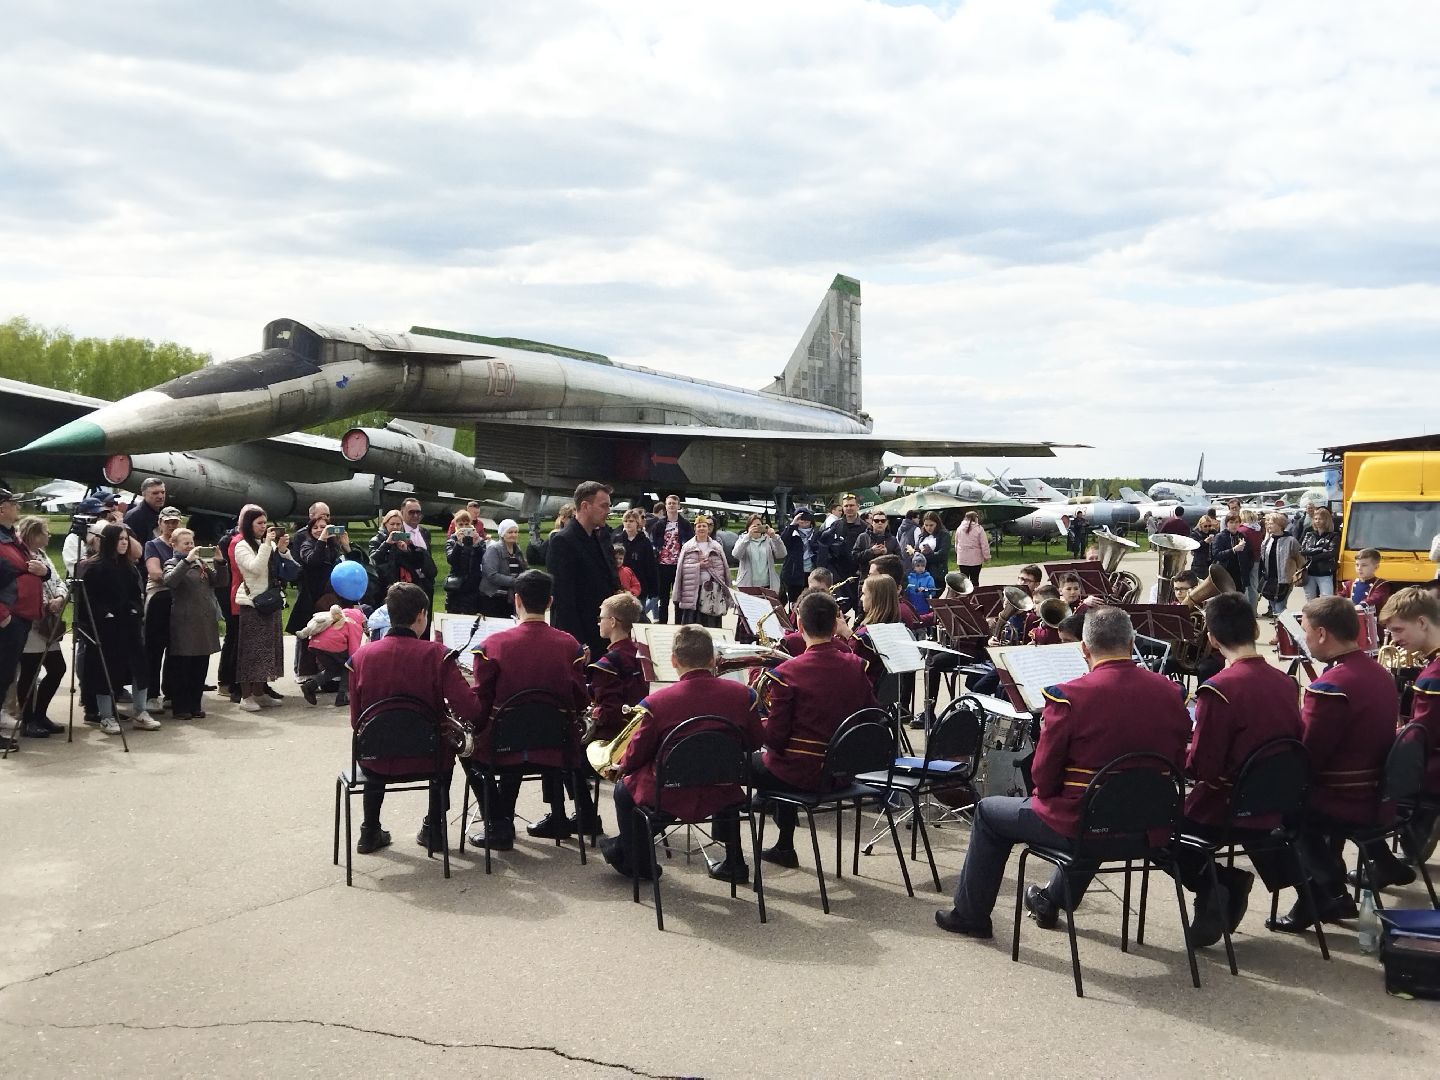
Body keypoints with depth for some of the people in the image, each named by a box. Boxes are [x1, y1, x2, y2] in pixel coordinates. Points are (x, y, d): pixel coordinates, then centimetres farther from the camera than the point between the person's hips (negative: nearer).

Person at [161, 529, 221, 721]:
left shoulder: (200, 562, 16)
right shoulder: (172, 564, 0)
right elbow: (170, 581, -22)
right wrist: (187, 560, -27)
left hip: (205, 622, 5)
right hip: (184, 623, -5)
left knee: (200, 667, 9)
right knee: (181, 667, 0)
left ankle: (195, 705, 18)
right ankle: (179, 707, 7)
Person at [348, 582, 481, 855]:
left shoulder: (361, 657, -10)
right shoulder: (436, 654, -17)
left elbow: (356, 721, -2)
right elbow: (471, 712, -22)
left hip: (375, 760, 2)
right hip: (425, 759, -1)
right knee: (445, 743, 34)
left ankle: (370, 832, 40)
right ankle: (433, 829, 39)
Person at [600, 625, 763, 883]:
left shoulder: (656, 702, -18)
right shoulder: (743, 694, -10)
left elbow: (638, 753, -4)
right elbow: (754, 743, 6)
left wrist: (620, 768, 19)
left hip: (670, 799, -3)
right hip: (723, 798, 3)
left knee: (625, 788, 27)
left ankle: (634, 861, 43)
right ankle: (733, 862, 45)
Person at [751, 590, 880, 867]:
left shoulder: (786, 673, -19)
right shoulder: (855, 666, -4)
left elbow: (775, 737, -17)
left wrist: (760, 720, 3)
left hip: (800, 775, -6)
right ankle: (784, 848, 40)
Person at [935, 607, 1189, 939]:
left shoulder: (1069, 696, -20)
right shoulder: (1172, 694, -6)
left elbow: (1043, 775, -12)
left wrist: (1046, 797, 9)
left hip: (1080, 826, -5)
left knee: (988, 811, 20)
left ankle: (971, 915, 30)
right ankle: (1052, 900, 51)